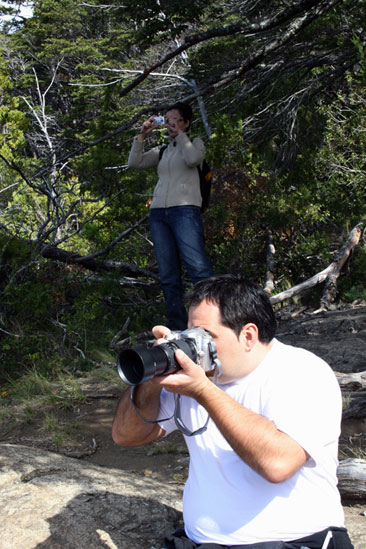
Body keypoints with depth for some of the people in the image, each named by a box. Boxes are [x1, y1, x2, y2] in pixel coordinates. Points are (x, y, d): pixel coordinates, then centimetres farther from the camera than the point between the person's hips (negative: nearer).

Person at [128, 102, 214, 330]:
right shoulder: (162, 151, 25)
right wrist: (142, 135, 9)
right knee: (168, 276, 0)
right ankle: (178, 330, 2)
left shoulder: (195, 142, 14)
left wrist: (180, 134, -1)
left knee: (199, 268, -19)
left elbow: (193, 159, -9)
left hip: (185, 210, -5)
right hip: (158, 213, 5)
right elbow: (135, 162, 14)